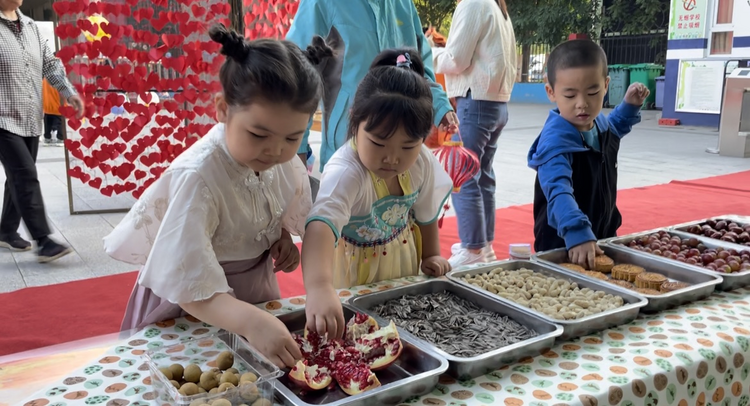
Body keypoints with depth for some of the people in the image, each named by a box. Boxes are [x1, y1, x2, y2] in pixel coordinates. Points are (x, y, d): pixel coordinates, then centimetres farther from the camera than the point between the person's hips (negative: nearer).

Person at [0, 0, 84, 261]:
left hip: (31, 120, 7)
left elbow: (49, 63, 18)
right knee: (26, 176, -12)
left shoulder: (30, 26, 14)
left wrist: (68, 92, 7)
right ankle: (43, 242, -11)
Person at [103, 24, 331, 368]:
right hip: (191, 307, -6)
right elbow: (192, 291, -37)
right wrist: (250, 321, -52)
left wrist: (283, 238, -12)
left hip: (255, 288, 6)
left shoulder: (284, 159, -15)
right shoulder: (196, 178, -34)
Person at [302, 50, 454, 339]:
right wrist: (319, 288, -72)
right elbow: (321, 226, -57)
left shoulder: (422, 162, -18)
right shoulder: (344, 173, -39)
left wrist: (431, 255, 5)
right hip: (355, 277, -5)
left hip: (403, 266, 5)